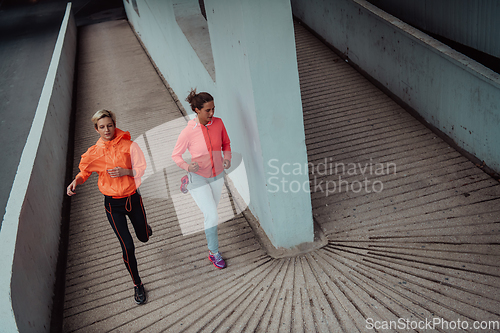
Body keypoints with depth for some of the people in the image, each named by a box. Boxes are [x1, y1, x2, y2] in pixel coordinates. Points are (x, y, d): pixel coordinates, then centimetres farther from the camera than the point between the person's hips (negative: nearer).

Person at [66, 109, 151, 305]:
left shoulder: (129, 146, -10)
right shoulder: (94, 152, -6)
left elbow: (141, 168, -6)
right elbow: (84, 172, 5)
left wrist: (125, 172, -24)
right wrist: (75, 181, -16)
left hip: (133, 199, 1)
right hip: (113, 204, -1)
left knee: (144, 237, 19)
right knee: (128, 246, -5)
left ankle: (144, 227, 60)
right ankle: (137, 285, 16)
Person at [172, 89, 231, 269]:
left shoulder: (218, 122, -14)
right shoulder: (188, 132, -24)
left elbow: (226, 143, 3)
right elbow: (176, 155, -11)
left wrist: (227, 158, -16)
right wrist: (187, 167, -30)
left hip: (217, 175, 4)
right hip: (198, 178, -4)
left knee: (211, 210, 23)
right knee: (212, 216, -6)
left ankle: (209, 231, 56)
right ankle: (214, 252, 15)